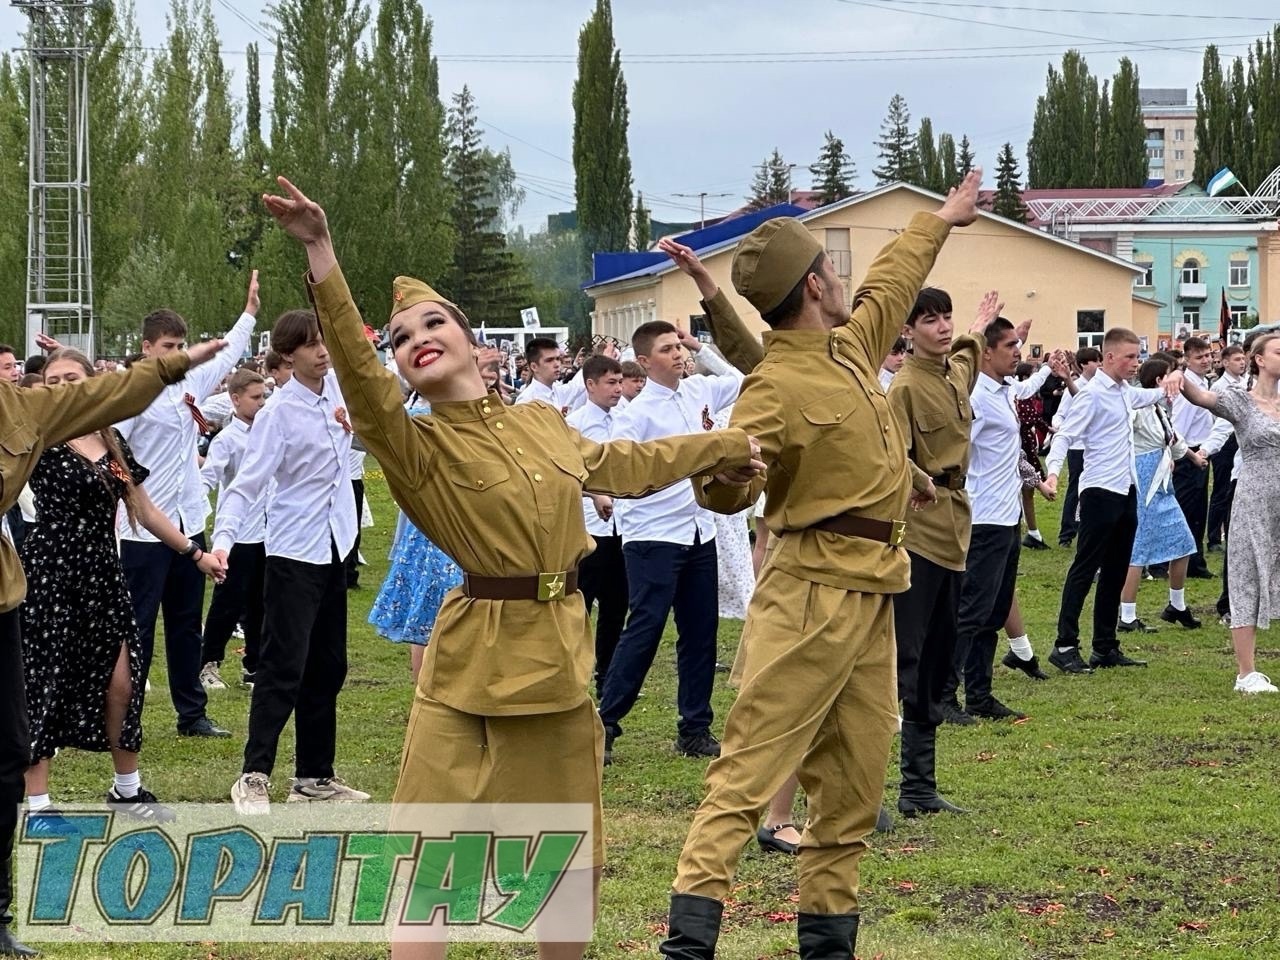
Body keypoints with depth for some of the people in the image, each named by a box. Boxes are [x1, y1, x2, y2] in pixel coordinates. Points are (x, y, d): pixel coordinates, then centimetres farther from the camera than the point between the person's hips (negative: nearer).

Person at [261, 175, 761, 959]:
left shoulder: (544, 423, 8)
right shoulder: (414, 445, -9)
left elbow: (625, 465, 26)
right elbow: (357, 368, -26)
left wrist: (727, 447, 37)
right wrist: (322, 255, -39)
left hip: (560, 652, 5)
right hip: (474, 658, -5)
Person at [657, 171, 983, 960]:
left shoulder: (851, 346, 11)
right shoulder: (777, 388, -15)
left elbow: (891, 284, 31)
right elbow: (727, 494, -20)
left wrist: (941, 221, 45)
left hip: (871, 597, 9)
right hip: (815, 595, -9)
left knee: (854, 784, 10)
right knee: (752, 766, -14)